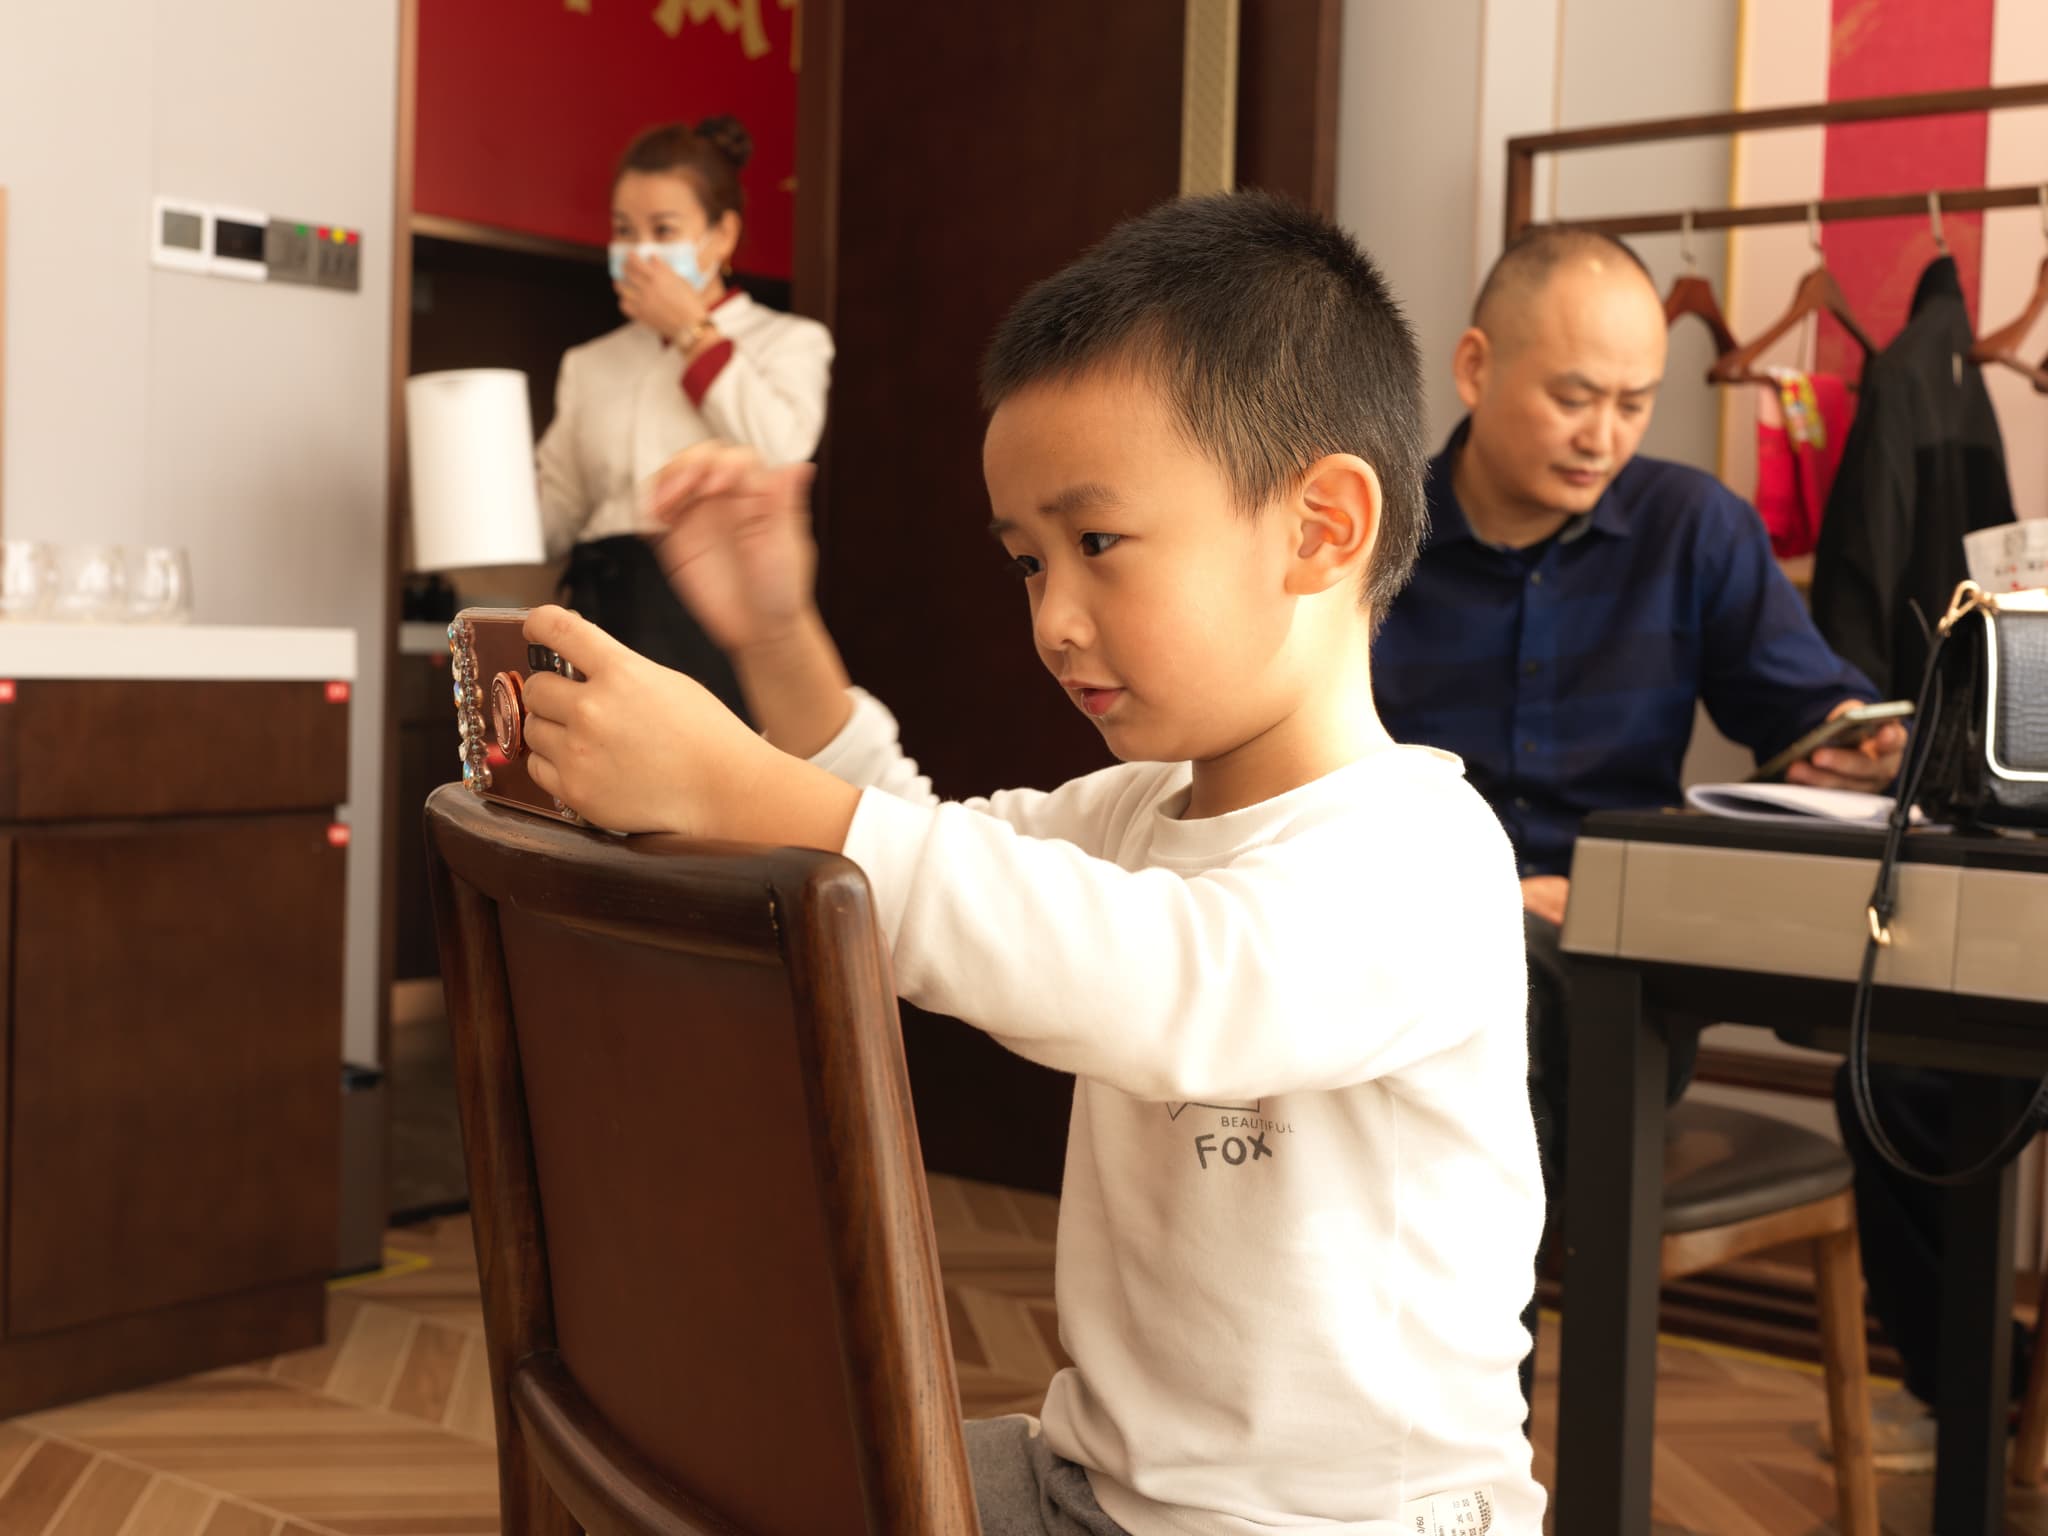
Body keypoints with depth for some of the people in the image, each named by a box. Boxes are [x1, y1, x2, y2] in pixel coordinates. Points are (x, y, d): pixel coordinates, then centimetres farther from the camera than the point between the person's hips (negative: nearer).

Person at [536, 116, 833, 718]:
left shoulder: (788, 341, 10)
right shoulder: (591, 364, 21)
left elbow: (779, 451, -11)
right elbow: (557, 507, 14)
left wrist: (693, 331, -3)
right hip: (607, 601, 4)